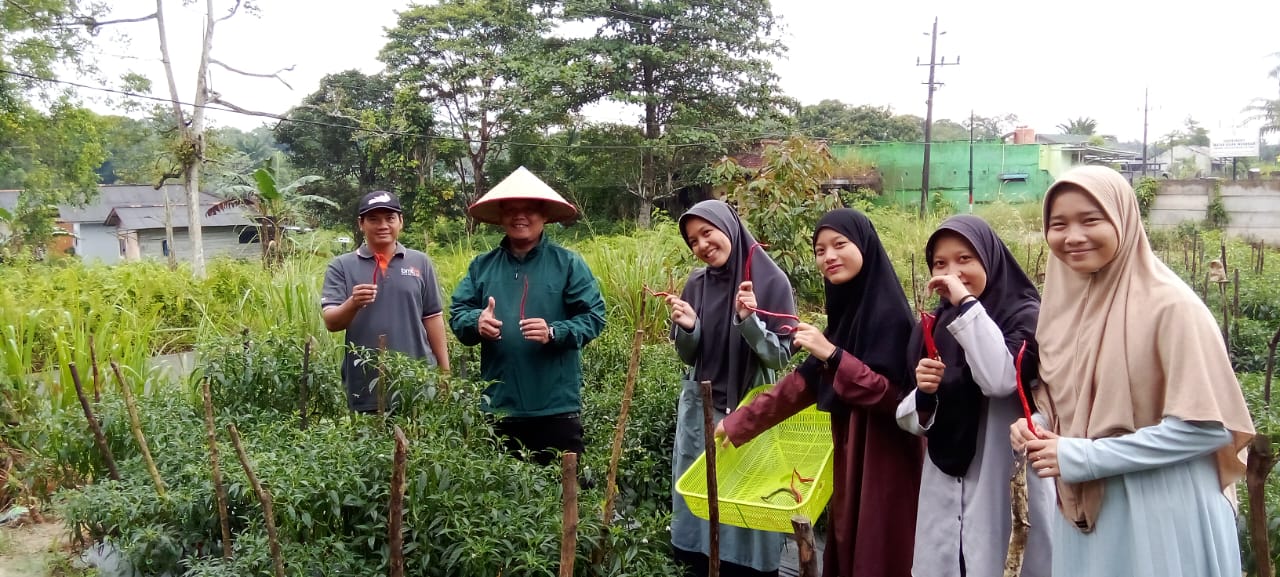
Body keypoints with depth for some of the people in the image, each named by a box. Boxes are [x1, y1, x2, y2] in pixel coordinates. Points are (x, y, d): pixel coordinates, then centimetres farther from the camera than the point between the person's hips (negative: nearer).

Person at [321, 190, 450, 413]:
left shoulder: (420, 263, 6)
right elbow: (331, 322, -6)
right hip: (365, 390, -1)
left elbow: (432, 318, 9)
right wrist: (353, 304, -27)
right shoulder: (341, 266, 3)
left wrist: (444, 371, 8)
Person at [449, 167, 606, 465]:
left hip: (555, 407, -3)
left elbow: (594, 317, -4)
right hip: (498, 406, 3)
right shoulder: (482, 265, 10)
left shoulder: (568, 263, 0)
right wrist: (476, 322, -15)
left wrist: (554, 333, -20)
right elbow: (457, 314, 8)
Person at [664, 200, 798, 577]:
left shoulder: (771, 281, -9)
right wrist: (687, 328, -14)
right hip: (700, 412, 4)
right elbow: (688, 356, 7)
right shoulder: (696, 284, 2)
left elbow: (781, 355, -10)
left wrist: (749, 320, -26)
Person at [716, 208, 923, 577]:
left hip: (884, 463, -8)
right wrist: (740, 423, 15)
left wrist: (832, 355, -24)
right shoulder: (846, 308, 9)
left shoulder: (888, 311, -16)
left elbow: (895, 395, -21)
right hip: (849, 455, 8)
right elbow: (806, 381, 14)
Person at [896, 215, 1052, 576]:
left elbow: (1002, 380, -27)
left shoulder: (1025, 317, -6)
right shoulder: (935, 326, 9)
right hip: (943, 488, 5)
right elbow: (910, 420, 11)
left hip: (1007, 488, -5)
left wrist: (966, 303, -22)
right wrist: (924, 395, -10)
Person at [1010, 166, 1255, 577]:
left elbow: (1207, 425, -18)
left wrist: (1080, 457, -19)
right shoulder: (1064, 302, 3)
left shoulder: (1170, 305, -15)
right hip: (1084, 509, 6)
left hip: (1162, 515, -6)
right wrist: (1038, 426, -7)